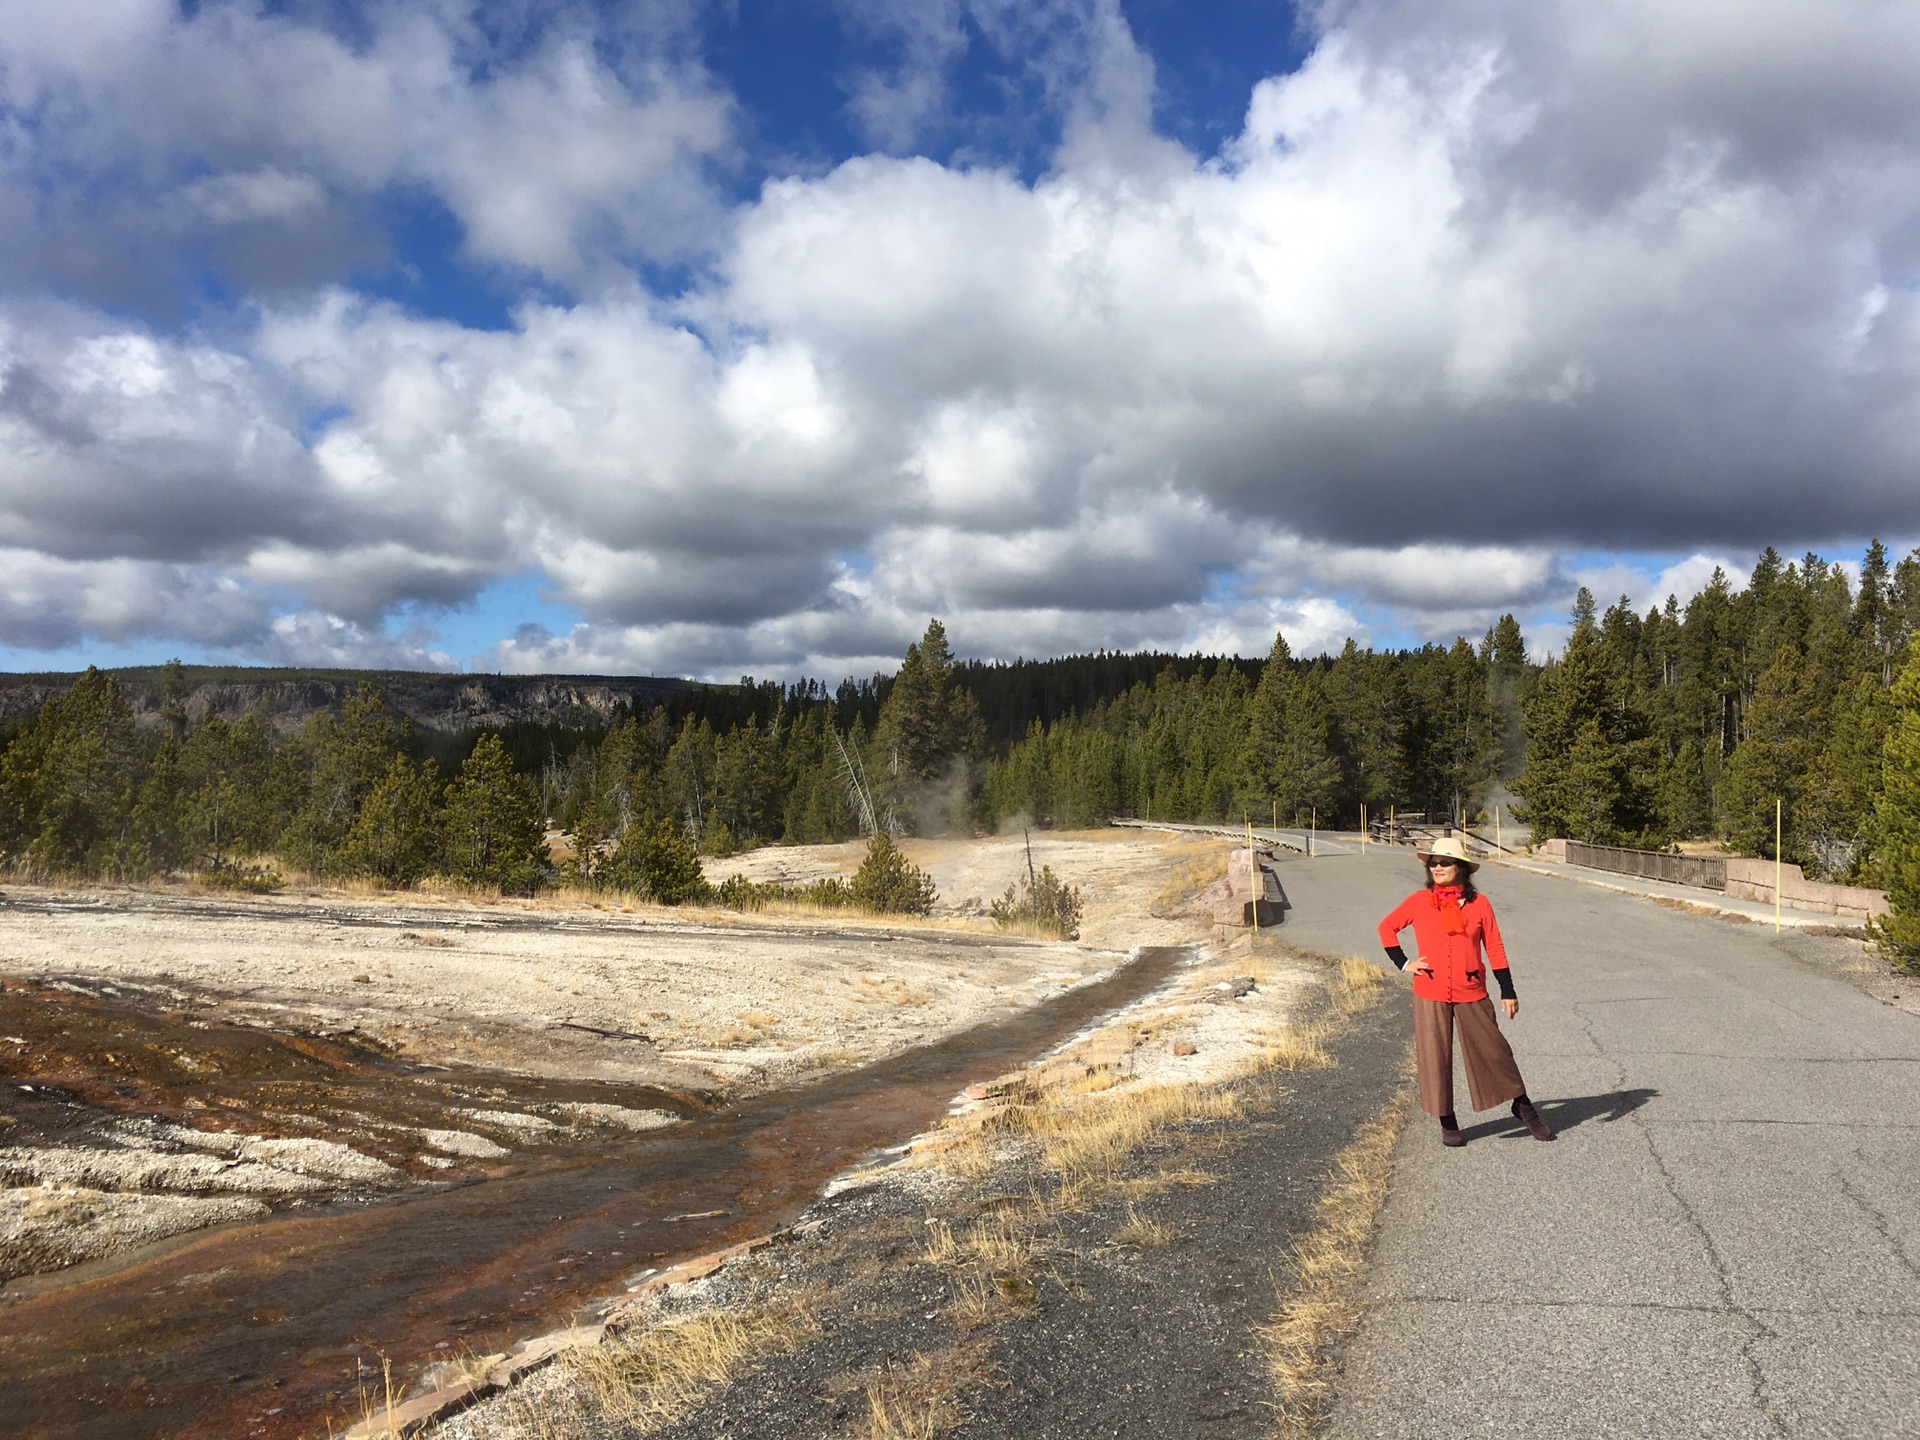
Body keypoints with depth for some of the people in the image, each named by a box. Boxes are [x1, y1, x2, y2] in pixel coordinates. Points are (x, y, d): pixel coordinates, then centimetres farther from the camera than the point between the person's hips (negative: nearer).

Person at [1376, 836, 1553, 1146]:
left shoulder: (1478, 903, 0)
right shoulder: (1419, 901, 0)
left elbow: (1494, 948, 3)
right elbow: (1386, 927, 11)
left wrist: (1507, 992, 2)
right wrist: (1403, 963, 2)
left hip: (1471, 993, 0)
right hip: (1430, 995, 0)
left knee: (1493, 1051, 6)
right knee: (1435, 1059, 4)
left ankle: (1523, 1107, 27)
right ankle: (1447, 1124, 19)